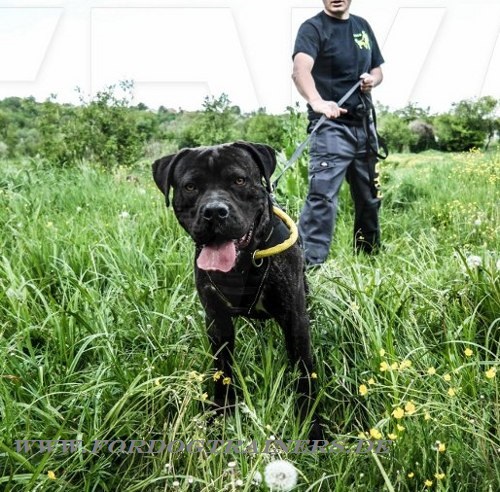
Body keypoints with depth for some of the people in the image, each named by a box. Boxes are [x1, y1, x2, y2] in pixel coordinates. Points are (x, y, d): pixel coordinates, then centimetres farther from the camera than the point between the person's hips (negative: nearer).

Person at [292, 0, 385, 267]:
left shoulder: (362, 26, 13)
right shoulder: (313, 28, -8)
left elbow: (377, 69, 23)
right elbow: (300, 69, -28)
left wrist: (373, 79, -3)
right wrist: (316, 101, -47)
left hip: (364, 124, 7)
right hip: (331, 126, -7)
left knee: (369, 196, 16)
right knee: (322, 195, -18)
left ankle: (369, 255, 33)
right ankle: (308, 263, -17)